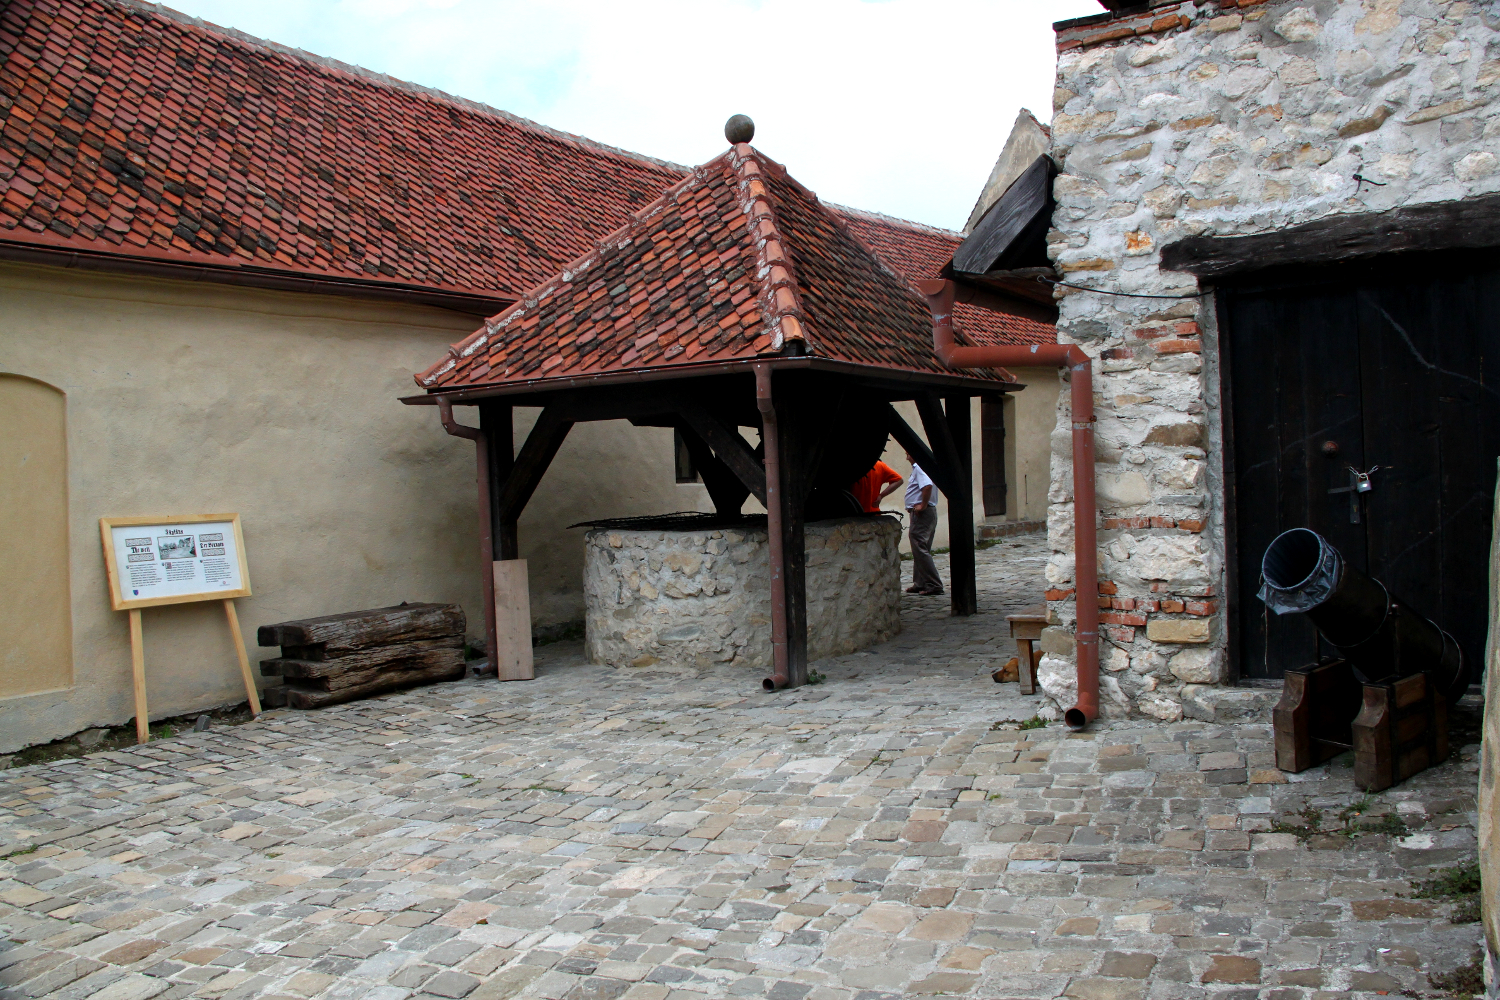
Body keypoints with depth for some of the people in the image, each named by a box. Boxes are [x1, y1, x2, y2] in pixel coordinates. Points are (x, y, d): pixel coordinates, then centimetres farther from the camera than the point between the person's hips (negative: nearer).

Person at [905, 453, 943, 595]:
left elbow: (928, 485, -30)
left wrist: (923, 505, -23)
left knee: (920, 549, -10)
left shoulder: (919, 467, -14)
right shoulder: (918, 467, 18)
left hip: (922, 513, -11)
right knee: (920, 550, 15)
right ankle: (920, 583, 21)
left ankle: (934, 585, -11)